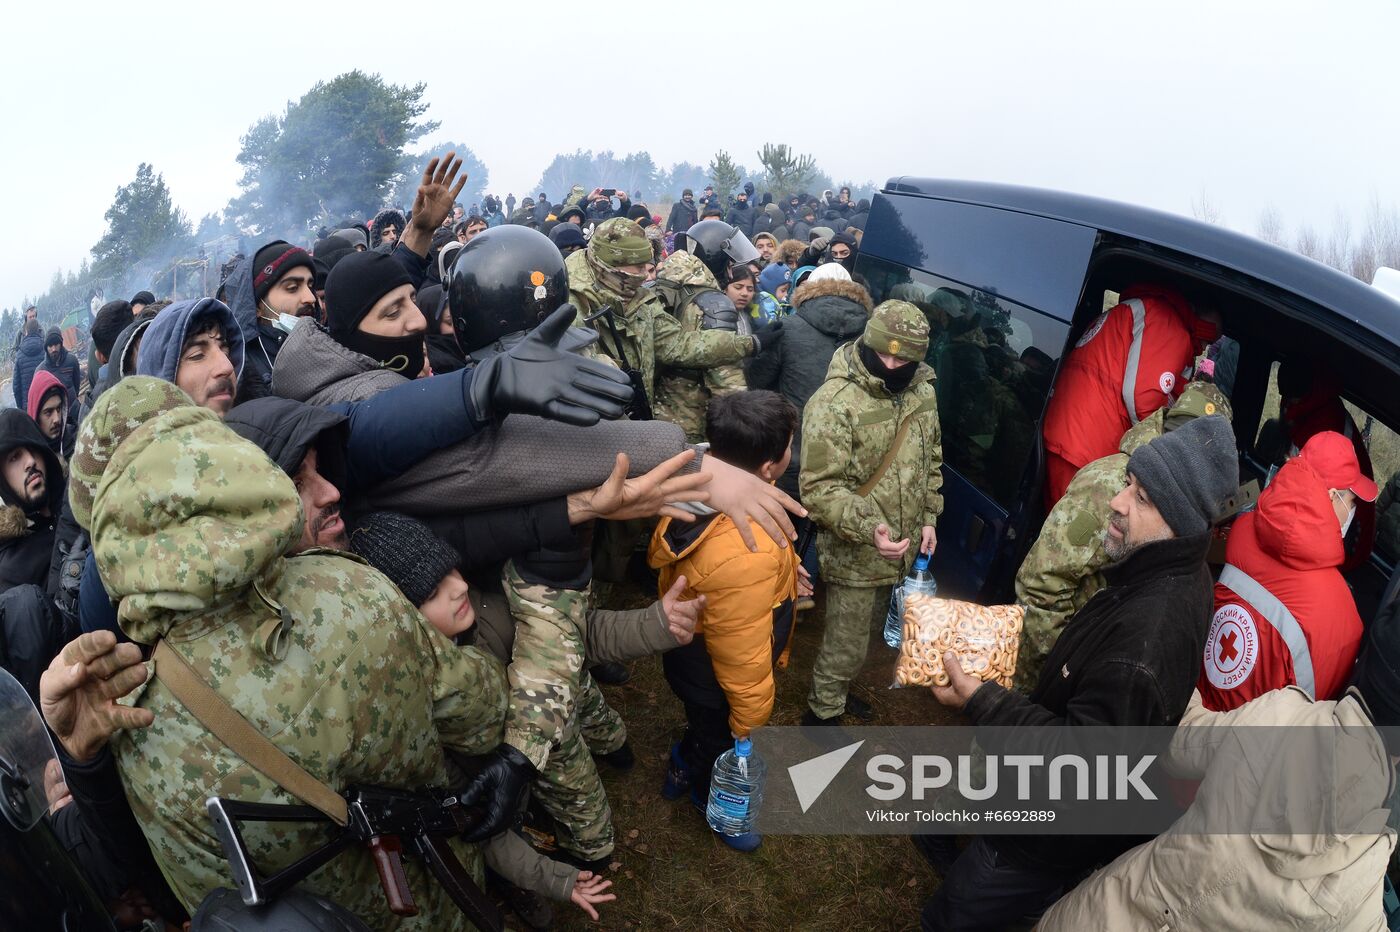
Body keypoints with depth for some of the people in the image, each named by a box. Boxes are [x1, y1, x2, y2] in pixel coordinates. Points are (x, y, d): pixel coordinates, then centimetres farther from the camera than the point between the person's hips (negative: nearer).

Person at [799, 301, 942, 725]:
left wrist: (929, 517, 10)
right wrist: (868, 527, -35)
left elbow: (931, 459, 14)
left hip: (902, 546, 7)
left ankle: (836, 690, 49)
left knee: (866, 628, 25)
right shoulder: (833, 402, -23)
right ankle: (822, 711, 31)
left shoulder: (922, 390, 0)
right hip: (854, 552, -7)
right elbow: (818, 487, -24)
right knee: (846, 642, 6)